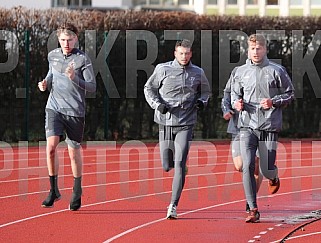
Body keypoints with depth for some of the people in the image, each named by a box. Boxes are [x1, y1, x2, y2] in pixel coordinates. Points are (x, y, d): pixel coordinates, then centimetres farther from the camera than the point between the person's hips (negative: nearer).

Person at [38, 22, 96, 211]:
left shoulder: (83, 59, -6)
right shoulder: (53, 56, 7)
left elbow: (92, 87, -9)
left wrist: (74, 78, -25)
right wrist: (46, 83, 4)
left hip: (75, 112, -2)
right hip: (54, 108, 2)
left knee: (74, 152, 8)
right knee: (51, 146, -16)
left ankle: (77, 193, 29)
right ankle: (54, 191, -3)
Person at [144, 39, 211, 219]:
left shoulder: (198, 73, 6)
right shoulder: (163, 69, 1)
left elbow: (206, 90, 23)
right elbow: (149, 88, 10)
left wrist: (202, 102, 1)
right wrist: (158, 104, -7)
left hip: (186, 124, 0)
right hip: (166, 122, 1)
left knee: (180, 163, -13)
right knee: (166, 165, 3)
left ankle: (174, 205, -13)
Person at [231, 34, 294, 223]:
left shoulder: (276, 71, 0)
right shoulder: (241, 72, 8)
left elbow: (290, 94, 5)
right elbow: (234, 93, 20)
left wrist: (273, 102, -12)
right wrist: (236, 103, -2)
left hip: (269, 127, -2)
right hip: (247, 126, 2)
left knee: (267, 169, 1)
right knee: (248, 166, -12)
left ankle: (274, 178, 41)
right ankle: (253, 210, -8)